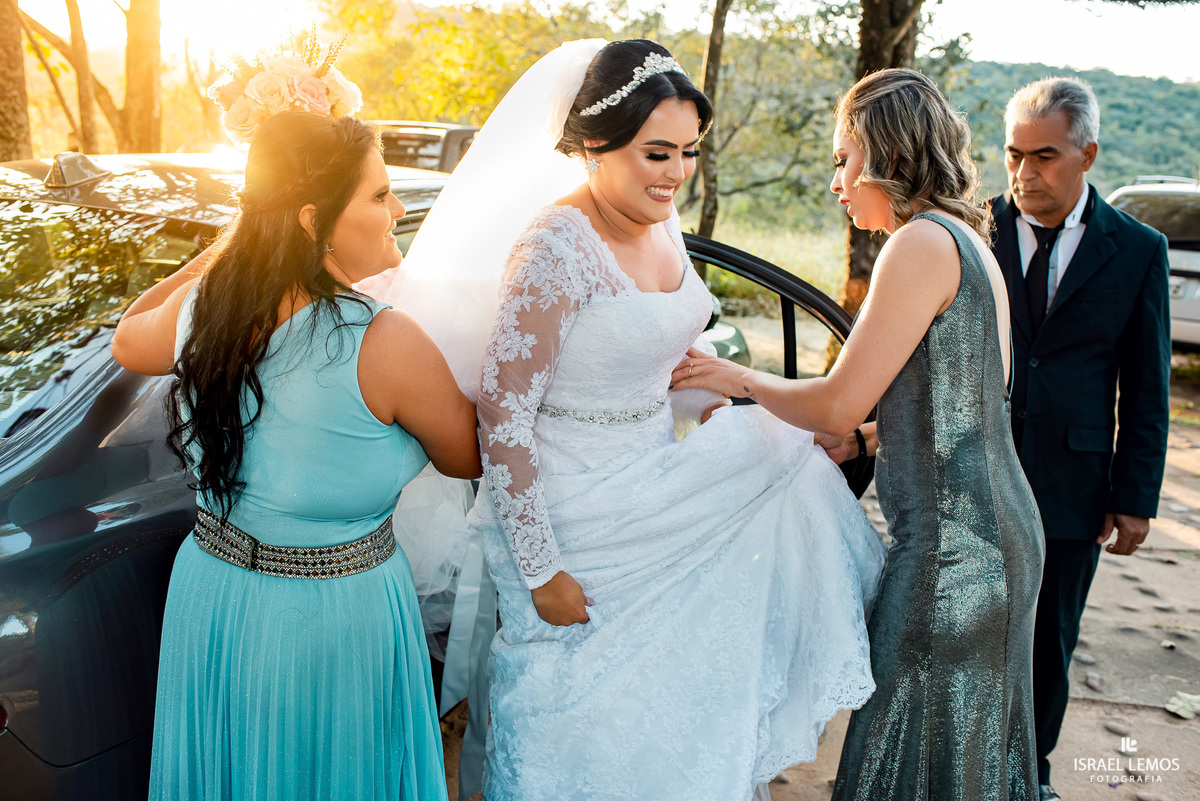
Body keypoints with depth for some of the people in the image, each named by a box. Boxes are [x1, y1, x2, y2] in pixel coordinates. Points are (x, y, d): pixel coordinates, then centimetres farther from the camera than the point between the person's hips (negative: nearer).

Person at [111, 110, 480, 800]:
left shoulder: (201, 305, -10)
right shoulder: (385, 343, -27)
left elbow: (129, 343, 16)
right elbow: (469, 458, -10)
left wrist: (218, 252, 15)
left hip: (210, 590, 5)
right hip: (337, 618, -5)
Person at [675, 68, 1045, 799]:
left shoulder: (923, 242, -15)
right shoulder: (972, 243, 14)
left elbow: (837, 406, -16)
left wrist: (741, 379, -1)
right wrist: (864, 437, 14)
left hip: (953, 544, -9)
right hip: (1000, 531, 9)